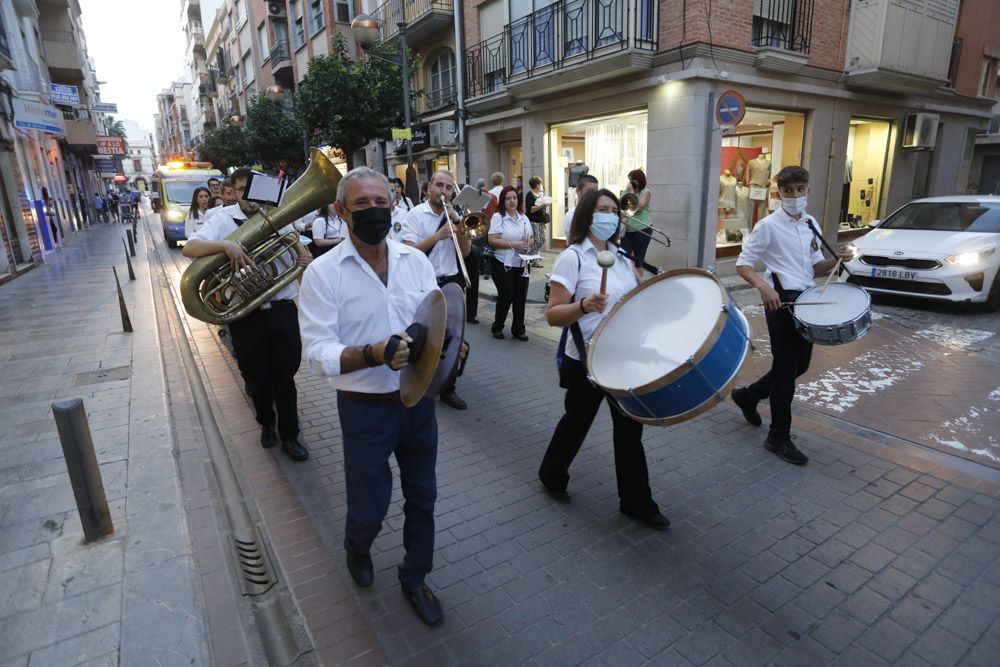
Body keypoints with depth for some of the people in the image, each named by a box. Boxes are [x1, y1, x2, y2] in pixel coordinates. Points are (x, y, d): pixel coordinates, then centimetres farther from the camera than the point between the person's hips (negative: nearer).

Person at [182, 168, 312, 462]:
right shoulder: (223, 219, -1)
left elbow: (298, 256, 11)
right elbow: (189, 248, -14)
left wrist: (306, 262, -14)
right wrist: (225, 245, -33)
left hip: (282, 310, 1)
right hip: (246, 316, -1)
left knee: (285, 377, 7)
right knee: (257, 378, 13)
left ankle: (289, 435, 22)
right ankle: (266, 423, 40)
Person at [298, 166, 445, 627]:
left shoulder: (416, 260, 1)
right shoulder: (323, 273, -11)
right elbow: (318, 352, -16)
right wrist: (373, 355, -32)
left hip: (418, 400, 4)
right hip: (365, 409, -3)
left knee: (422, 497, 17)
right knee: (370, 506, 13)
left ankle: (414, 578, 43)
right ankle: (357, 549, 50)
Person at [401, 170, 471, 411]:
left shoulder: (454, 214, 9)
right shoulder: (416, 214, -5)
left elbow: (465, 251, 2)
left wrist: (456, 222, -8)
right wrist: (438, 235, -23)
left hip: (451, 283, 5)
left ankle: (447, 389, 21)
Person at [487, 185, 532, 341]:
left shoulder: (524, 218, 12)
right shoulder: (498, 217, -6)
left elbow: (530, 238, 16)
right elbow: (492, 240, -15)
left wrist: (527, 245, -7)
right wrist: (513, 244, -21)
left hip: (521, 264, 5)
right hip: (503, 264, -5)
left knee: (520, 296, 6)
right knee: (505, 296, -2)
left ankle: (518, 329, 19)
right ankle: (497, 327, 19)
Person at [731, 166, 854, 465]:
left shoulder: (811, 225, 11)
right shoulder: (768, 226, -10)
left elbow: (814, 268, 17)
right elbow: (743, 264, -12)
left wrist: (836, 259, -2)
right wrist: (763, 285, -29)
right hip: (781, 301, -7)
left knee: (800, 365, 15)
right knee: (786, 368, -2)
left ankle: (748, 395, 35)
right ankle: (779, 437, 11)